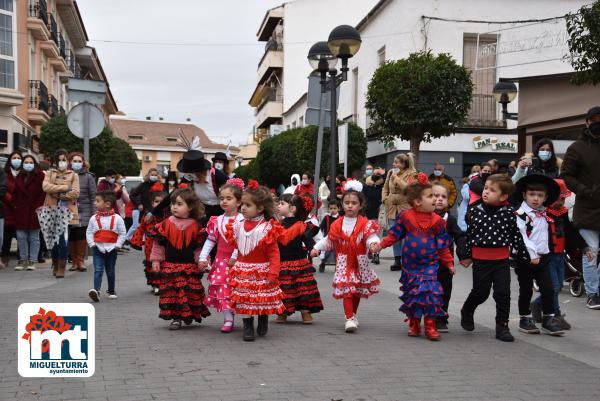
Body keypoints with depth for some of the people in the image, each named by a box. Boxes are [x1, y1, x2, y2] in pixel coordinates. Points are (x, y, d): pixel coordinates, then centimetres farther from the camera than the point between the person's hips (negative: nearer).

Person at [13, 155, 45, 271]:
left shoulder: (40, 176, -3)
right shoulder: (19, 177, 12)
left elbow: (44, 192, -8)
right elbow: (15, 193, 16)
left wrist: (38, 206, -13)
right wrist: (15, 205, 4)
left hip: (34, 212, -4)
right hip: (21, 212, 4)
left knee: (34, 237, 3)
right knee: (21, 236, 5)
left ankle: (32, 261, 9)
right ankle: (23, 259, 15)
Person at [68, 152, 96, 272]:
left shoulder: (88, 177, 7)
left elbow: (93, 196, 5)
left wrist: (93, 214, -1)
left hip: (84, 212, -1)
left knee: (81, 235, -8)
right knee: (71, 237, -1)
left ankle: (80, 260, 7)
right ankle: (74, 261, 13)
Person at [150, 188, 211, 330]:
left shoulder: (195, 226, -1)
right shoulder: (166, 224, -1)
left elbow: (199, 247, 3)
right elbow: (158, 244, 3)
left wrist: (201, 262, -4)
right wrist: (156, 260, -1)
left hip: (189, 266, -1)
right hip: (170, 265, 1)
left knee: (191, 292, 3)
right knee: (171, 292, 2)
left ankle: (191, 314, 19)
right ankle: (176, 318, 11)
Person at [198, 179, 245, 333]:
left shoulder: (241, 220, -11)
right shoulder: (218, 220, 6)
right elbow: (211, 240, 8)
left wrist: (234, 258, -20)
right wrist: (203, 257, 3)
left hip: (235, 261, -5)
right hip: (220, 260, 5)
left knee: (234, 289, -1)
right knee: (222, 288, 2)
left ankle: (228, 319, 10)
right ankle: (228, 319, 7)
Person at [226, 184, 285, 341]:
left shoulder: (268, 228, -13)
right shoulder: (238, 226, 2)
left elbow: (274, 253, -12)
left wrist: (273, 273, -16)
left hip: (262, 272, -3)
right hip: (242, 272, 4)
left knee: (263, 299, 7)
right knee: (244, 300, 2)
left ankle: (263, 324, 30)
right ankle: (248, 327, 14)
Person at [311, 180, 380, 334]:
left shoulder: (365, 223, -5)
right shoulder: (337, 224, 2)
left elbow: (371, 236, -18)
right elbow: (329, 240, 11)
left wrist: (373, 243, -39)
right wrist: (317, 248, 5)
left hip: (360, 262, 0)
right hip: (344, 262, 0)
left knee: (358, 290, 13)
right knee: (347, 289, -11)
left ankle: (353, 315, 32)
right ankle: (349, 318, -10)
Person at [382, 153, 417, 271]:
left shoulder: (411, 173, -4)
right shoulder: (390, 173, 12)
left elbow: (407, 187, -19)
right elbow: (385, 187, 22)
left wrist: (396, 177, -14)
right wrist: (384, 198, 7)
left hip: (405, 208, -5)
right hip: (392, 207, 5)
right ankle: (397, 260, 13)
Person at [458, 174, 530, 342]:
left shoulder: (509, 212, -5)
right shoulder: (474, 211, -3)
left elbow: (515, 235, 2)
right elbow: (468, 234, 6)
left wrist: (523, 254, 6)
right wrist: (465, 255, 10)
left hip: (502, 260, 0)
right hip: (481, 260, 0)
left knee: (503, 293, 0)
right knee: (480, 292, 8)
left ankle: (502, 326, 13)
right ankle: (467, 312, 37)